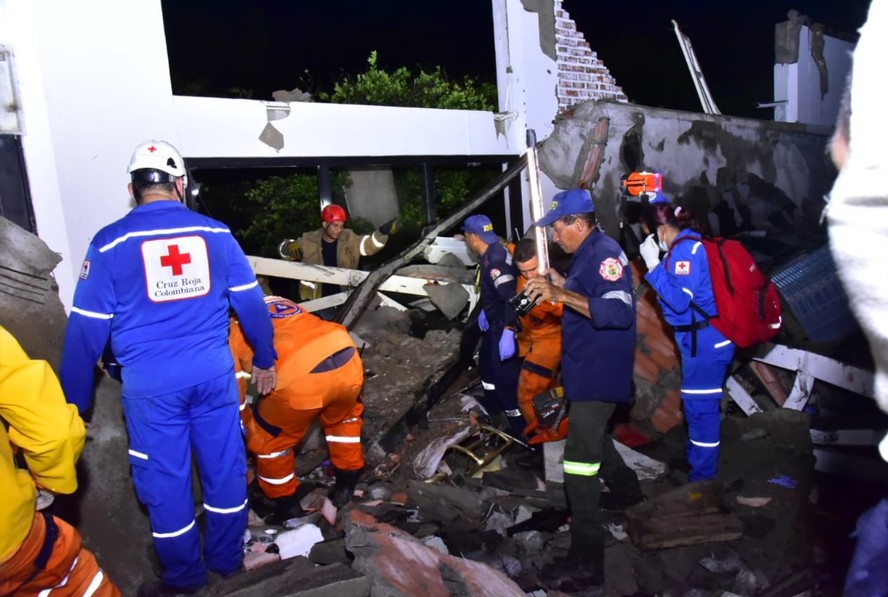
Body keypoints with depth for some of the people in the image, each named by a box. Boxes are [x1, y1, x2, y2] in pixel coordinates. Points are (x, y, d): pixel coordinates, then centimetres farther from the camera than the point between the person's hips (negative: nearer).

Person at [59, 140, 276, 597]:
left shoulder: (109, 243, -5)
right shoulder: (216, 234, 1)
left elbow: (86, 329, -3)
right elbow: (251, 303, 5)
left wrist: (74, 402, 7)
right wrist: (264, 360, 18)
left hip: (150, 385, -2)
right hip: (213, 373, 2)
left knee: (165, 479, 14)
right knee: (224, 467, 16)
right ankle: (227, 560, 35)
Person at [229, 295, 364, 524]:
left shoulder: (229, 329, 20)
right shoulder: (279, 302, 35)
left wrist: (249, 433, 36)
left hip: (301, 377, -5)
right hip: (347, 359, 6)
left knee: (269, 439, 24)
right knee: (344, 417, 38)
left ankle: (285, 503, 41)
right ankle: (347, 484, 46)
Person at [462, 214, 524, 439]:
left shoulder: (496, 261, -28)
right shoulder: (491, 253, 5)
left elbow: (511, 297, -37)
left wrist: (507, 332, -41)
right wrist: (484, 310, 26)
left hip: (504, 326, -11)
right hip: (495, 322, 11)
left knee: (505, 375, -7)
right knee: (487, 360, 29)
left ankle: (520, 429, 3)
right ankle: (492, 405, 52)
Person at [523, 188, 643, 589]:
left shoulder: (605, 253, -20)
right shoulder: (588, 253, 11)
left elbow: (618, 311, -33)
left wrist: (563, 296, -36)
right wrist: (560, 285, 9)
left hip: (598, 372, -11)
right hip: (588, 368, 11)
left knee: (580, 460, -9)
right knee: (592, 436, 29)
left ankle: (586, 562, 0)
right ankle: (626, 490, 53)